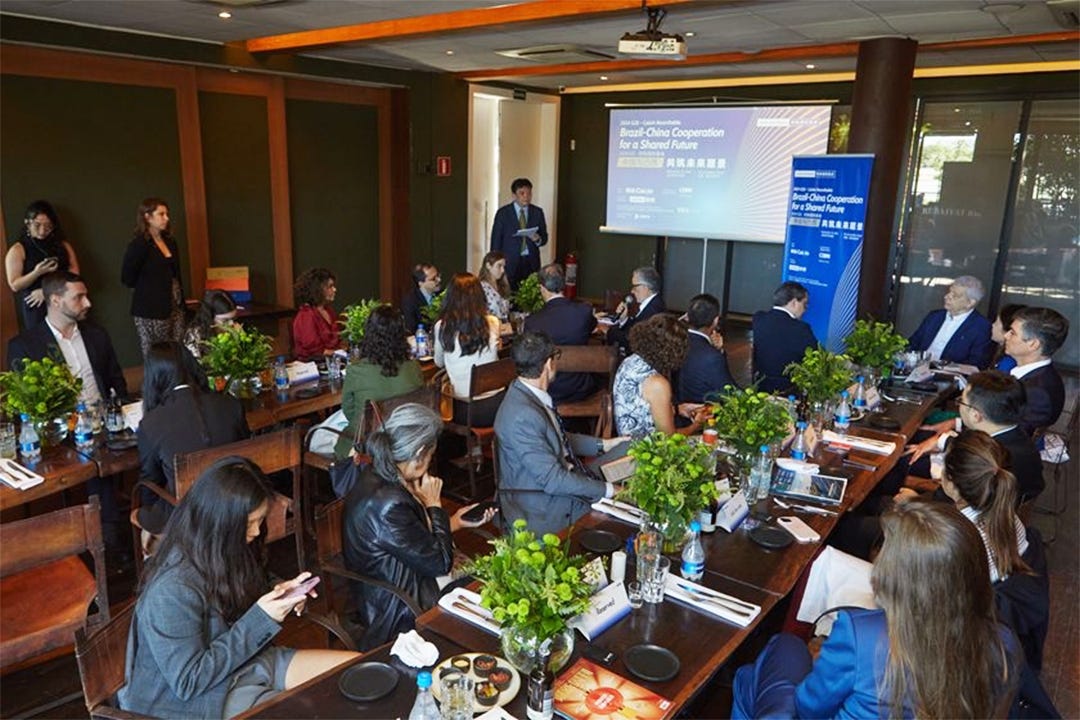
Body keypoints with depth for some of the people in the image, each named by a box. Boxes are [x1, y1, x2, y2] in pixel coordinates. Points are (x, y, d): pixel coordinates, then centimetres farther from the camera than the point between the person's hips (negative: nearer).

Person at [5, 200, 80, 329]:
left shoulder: (62, 244, 6)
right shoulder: (17, 250, -2)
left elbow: (74, 271, -1)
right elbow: (15, 286, -5)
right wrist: (37, 272, -21)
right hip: (35, 307, -2)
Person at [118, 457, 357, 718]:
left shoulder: (221, 552, -4)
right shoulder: (172, 590, -28)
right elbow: (188, 682, -24)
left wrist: (277, 596, -8)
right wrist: (262, 617, -26)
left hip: (249, 661, 8)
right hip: (200, 697, -7)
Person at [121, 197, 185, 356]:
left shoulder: (170, 241, 10)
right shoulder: (139, 244, -11)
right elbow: (127, 279, -10)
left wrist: (181, 301, 12)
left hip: (175, 307, 6)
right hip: (151, 311, -6)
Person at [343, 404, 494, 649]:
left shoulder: (379, 476, -4)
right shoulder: (386, 504, -32)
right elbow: (440, 562, -22)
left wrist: (454, 522, 8)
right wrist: (434, 504, -15)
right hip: (397, 613, -8)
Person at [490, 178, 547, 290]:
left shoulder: (538, 212, 9)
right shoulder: (503, 213, 2)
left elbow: (544, 238, 13)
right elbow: (496, 240, 3)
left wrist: (538, 239, -10)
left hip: (531, 263, 2)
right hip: (509, 263, -2)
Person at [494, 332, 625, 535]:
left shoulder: (527, 393, -1)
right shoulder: (522, 416, -31)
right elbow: (552, 480, -27)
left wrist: (602, 445, 12)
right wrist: (607, 490, -21)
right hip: (542, 514, -9)